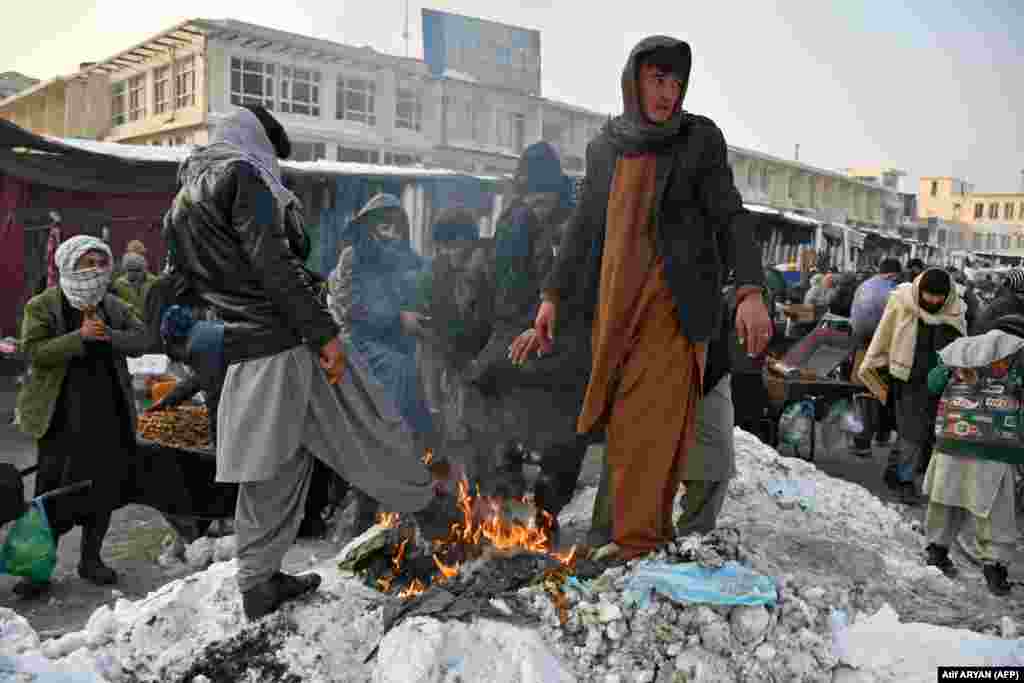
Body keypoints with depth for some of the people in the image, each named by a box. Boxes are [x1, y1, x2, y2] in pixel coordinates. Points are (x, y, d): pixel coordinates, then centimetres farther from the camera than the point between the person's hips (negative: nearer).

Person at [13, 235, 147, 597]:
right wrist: (81, 336, -22)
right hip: (62, 414, -4)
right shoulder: (42, 306, -2)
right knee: (53, 488, -3)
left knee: (105, 485, 8)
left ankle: (91, 557, 23)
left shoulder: (114, 306, 11)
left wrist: (109, 335, -14)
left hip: (109, 411, 4)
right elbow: (35, 350, -12)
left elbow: (138, 341, 4)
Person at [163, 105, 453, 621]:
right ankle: (432, 511, 21)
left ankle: (259, 584, 20)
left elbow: (188, 286, 23)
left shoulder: (182, 200, 22)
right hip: (291, 343, -8)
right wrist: (324, 332, -19)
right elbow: (272, 262, -18)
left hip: (244, 354, 9)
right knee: (368, 433, 5)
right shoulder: (240, 173, -6)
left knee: (269, 467, 14)